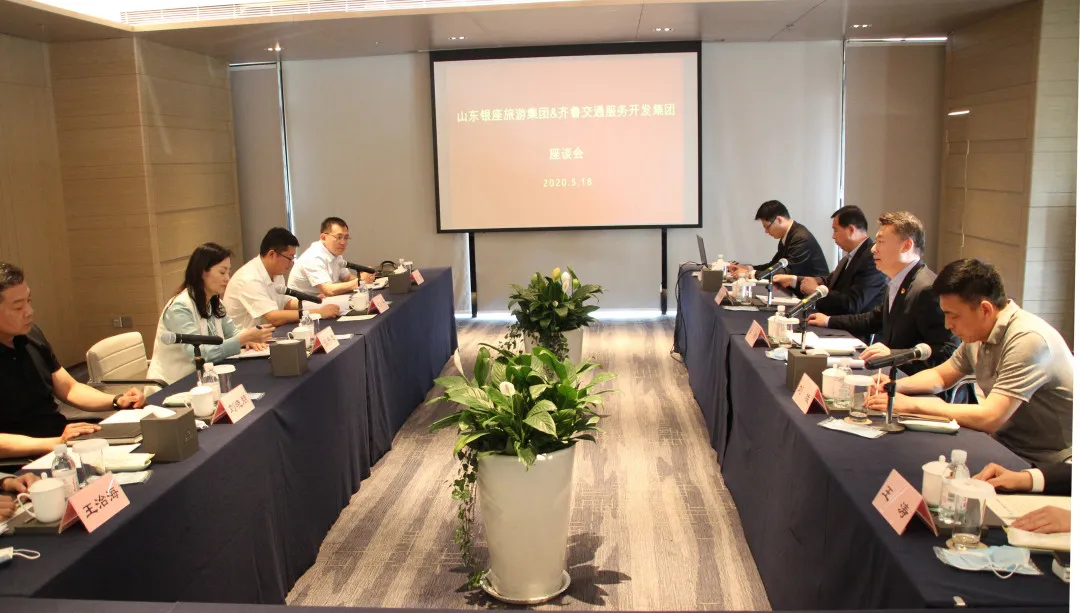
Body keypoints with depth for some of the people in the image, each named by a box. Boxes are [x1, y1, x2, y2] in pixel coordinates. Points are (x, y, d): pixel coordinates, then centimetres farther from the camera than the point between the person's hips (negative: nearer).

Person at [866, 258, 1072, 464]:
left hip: (1045, 464, -7)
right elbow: (940, 376, 18)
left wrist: (910, 404, -24)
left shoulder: (1028, 339, -24)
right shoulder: (978, 335, 3)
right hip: (1006, 447, 7)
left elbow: (990, 418, -29)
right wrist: (894, 386, -2)